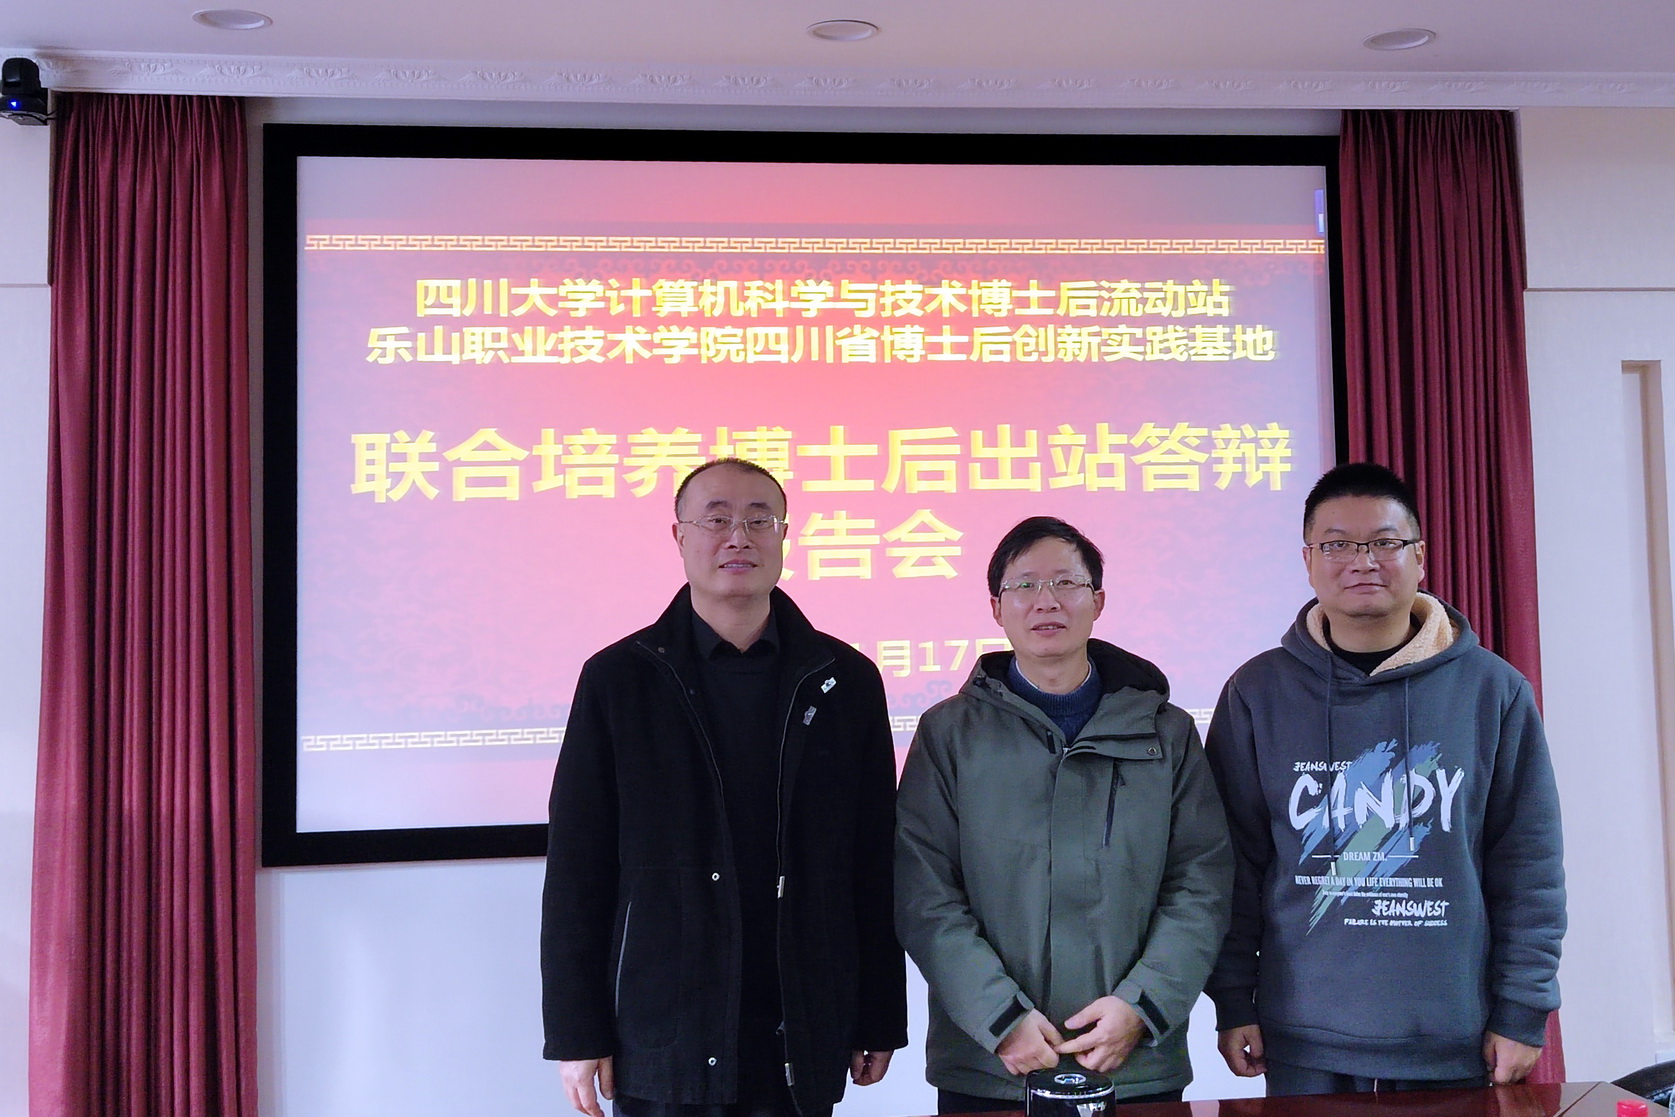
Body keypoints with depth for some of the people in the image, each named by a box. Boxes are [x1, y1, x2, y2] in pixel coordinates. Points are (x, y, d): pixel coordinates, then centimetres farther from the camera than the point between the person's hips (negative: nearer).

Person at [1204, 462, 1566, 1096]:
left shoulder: (1494, 692, 0)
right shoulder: (1257, 694, 1)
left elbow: (1529, 863, 2)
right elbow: (1234, 860, 2)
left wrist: (1522, 1011, -1)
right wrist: (1232, 1002, 1)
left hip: (1454, 1043, 0)